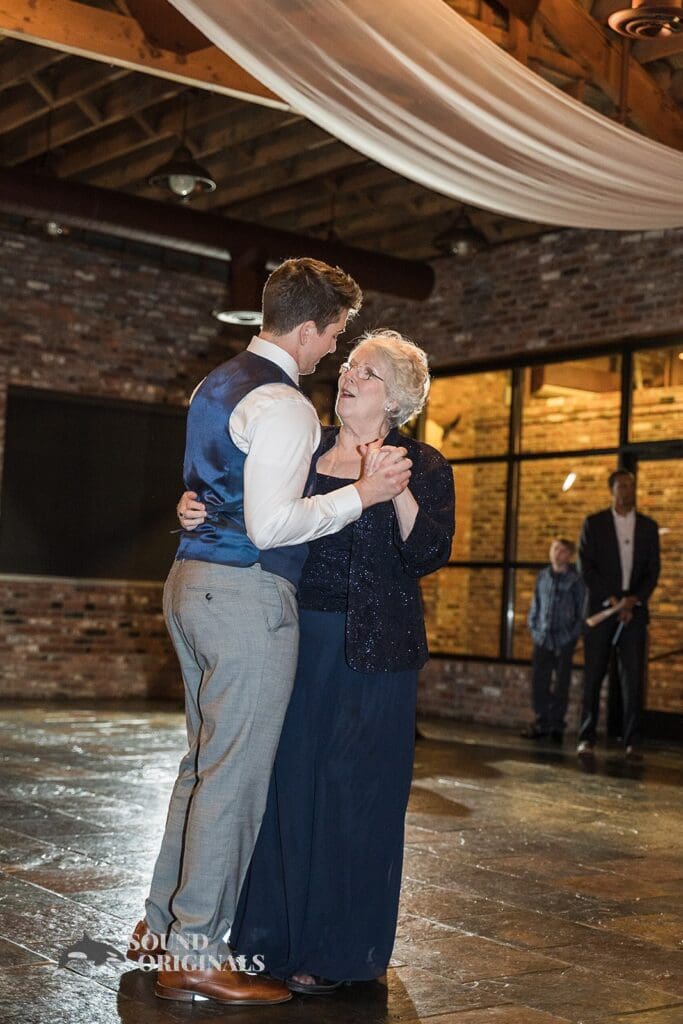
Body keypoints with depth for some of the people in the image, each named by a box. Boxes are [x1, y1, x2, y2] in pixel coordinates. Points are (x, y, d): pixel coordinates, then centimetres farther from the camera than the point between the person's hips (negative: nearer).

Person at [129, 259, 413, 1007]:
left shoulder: (217, 386, 15)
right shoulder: (283, 405, -16)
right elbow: (270, 525, -22)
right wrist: (362, 495, -17)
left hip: (193, 581, 10)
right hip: (247, 595, -10)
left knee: (203, 762, 18)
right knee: (235, 775, -3)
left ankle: (161, 923, 26)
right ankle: (194, 955, 4)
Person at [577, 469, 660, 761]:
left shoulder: (648, 526, 10)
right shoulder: (594, 523, 3)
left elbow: (653, 570, 7)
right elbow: (585, 567, -3)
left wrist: (633, 600, -9)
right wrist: (613, 600, -10)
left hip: (635, 611, 2)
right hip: (600, 608, -1)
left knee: (633, 678, -3)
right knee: (593, 676, 0)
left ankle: (632, 742, -1)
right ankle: (587, 738, 5)